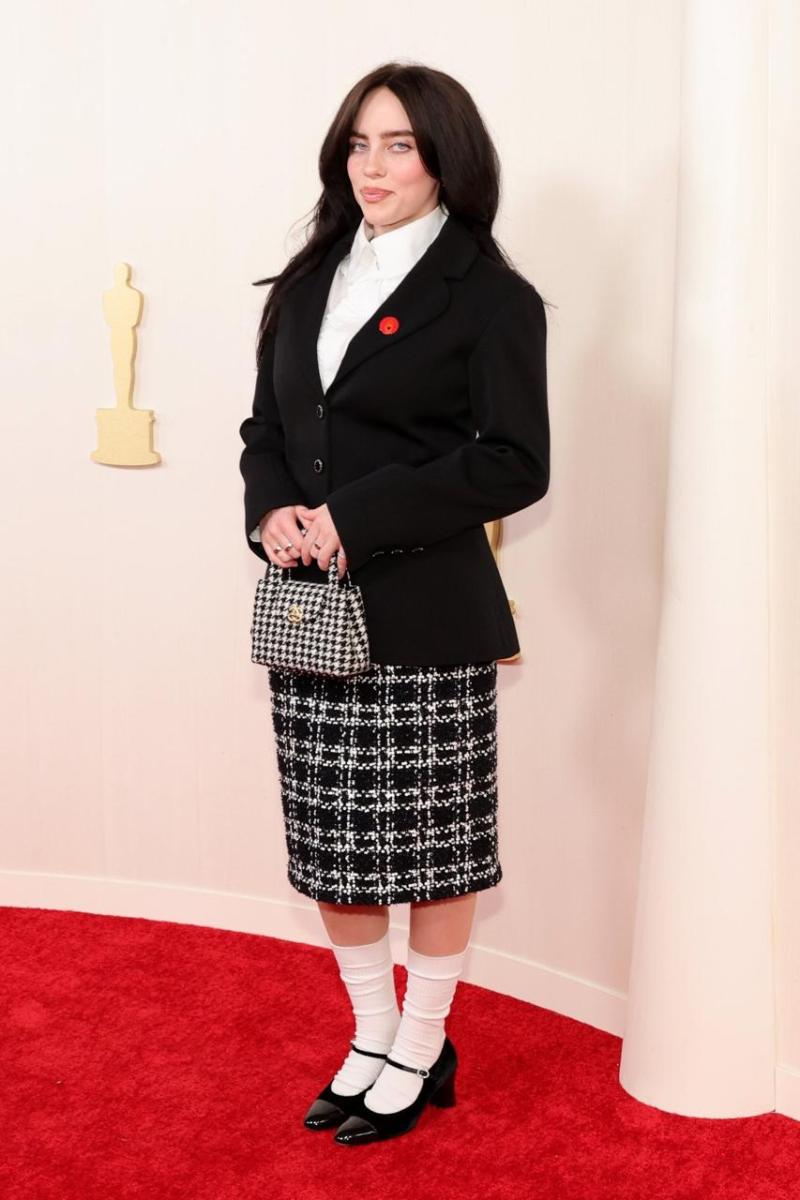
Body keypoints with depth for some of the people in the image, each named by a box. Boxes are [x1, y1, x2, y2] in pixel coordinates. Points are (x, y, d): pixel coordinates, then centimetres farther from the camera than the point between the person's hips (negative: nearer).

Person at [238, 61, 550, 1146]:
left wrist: (355, 518, -18)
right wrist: (272, 512, -6)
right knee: (331, 845, 13)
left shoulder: (490, 297, -5)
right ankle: (372, 1041, 31)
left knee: (430, 850, 6)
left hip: (427, 614, -6)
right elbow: (266, 428, 16)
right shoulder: (307, 285, 14)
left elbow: (515, 464, -12)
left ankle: (422, 1054, 26)